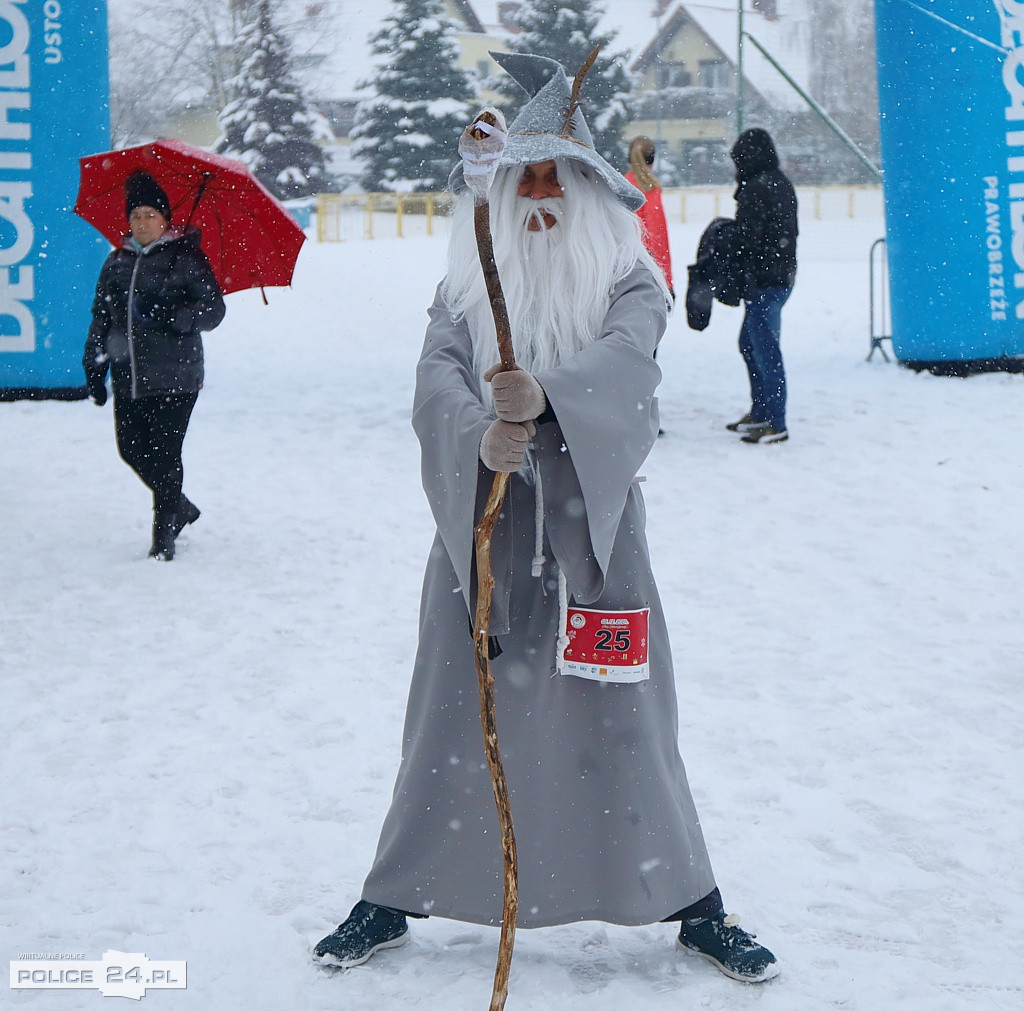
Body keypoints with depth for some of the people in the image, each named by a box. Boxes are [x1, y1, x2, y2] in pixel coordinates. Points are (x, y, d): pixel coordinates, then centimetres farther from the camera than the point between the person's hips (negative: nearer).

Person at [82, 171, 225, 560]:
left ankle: (164, 535, 6)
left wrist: (168, 317, -20)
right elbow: (101, 317, 18)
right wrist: (94, 367, 12)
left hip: (174, 379, -5)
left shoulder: (184, 257, -2)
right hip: (127, 378, 6)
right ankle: (181, 509, 29)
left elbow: (213, 309, -6)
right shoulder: (117, 262, 13)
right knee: (132, 450, 6)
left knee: (164, 454, -6)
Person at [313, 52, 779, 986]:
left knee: (622, 724, 2)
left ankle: (697, 908, 17)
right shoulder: (468, 287, 7)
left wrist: (545, 396, -39)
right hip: (483, 533, 2)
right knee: (454, 720, 6)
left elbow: (624, 360, -19)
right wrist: (482, 436, -31)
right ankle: (394, 900, 22)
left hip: (591, 531, -1)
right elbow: (436, 380, -9)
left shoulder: (626, 280, 1)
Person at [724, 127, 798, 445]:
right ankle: (760, 413, 29)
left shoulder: (756, 189, -17)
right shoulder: (782, 184, 13)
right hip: (783, 276, 10)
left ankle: (775, 425, -2)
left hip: (763, 280, -10)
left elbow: (748, 238, -19)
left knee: (765, 350, -6)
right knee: (749, 344, 21)